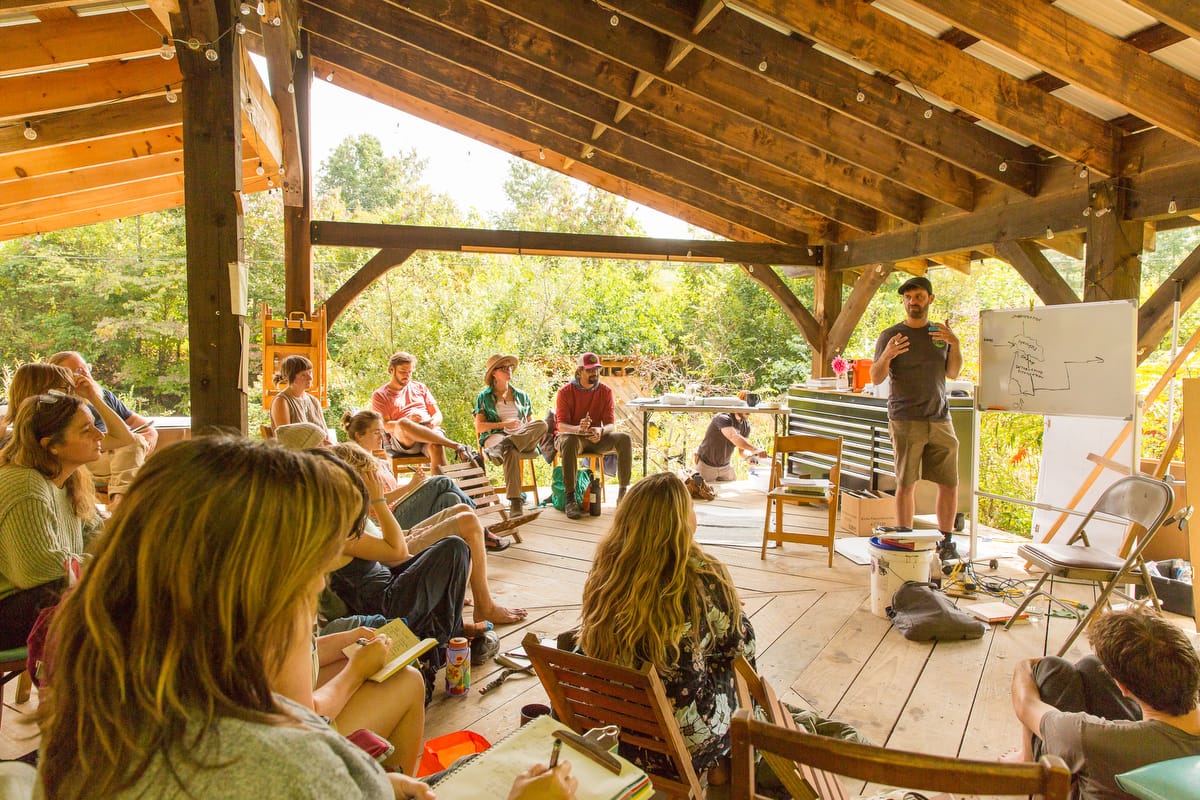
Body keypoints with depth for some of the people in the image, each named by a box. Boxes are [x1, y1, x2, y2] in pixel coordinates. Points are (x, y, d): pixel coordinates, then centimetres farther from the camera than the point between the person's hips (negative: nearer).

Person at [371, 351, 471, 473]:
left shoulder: (420, 388, 24)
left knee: (435, 446, -36)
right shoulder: (379, 395, 14)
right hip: (402, 441, -2)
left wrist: (433, 422, -7)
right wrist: (409, 422, -18)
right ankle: (456, 446, -41)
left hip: (430, 432, 2)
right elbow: (385, 425, 1)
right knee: (403, 423, -38)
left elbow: (438, 414, 19)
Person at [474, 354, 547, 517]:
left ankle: (504, 445, -48)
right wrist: (504, 424, -5)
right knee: (511, 451, -42)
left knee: (542, 425, -32)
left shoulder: (521, 395, 25)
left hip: (524, 438, 3)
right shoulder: (484, 397, 14)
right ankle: (515, 502, -51)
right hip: (494, 436, -3)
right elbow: (479, 427, 5)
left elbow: (531, 422, 24)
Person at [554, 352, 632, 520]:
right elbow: (561, 425, -15)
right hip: (570, 436, -3)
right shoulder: (565, 392, -7)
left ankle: (623, 492, -17)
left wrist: (600, 430, -30)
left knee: (624, 439, -24)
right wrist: (578, 429, -38)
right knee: (570, 441, -40)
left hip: (596, 438, 3)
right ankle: (570, 499, -40)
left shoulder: (605, 391, 1)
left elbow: (611, 424, -5)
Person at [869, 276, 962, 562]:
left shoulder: (941, 333, 13)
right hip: (906, 421, -4)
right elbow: (876, 378, -5)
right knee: (906, 484, 0)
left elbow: (952, 374, 11)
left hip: (940, 419, 4)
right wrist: (887, 356, -24)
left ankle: (946, 542, 20)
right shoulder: (890, 335, 0)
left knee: (949, 484, 5)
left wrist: (955, 345, -5)